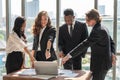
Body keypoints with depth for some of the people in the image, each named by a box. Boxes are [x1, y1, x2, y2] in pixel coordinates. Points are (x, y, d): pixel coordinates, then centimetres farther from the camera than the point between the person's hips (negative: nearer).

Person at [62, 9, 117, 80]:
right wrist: (112, 53, 3)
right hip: (104, 62, 10)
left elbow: (85, 45, -27)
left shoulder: (97, 31, -22)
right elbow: (111, 42, 19)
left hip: (100, 64, -10)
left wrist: (69, 55, -26)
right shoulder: (103, 28, 10)